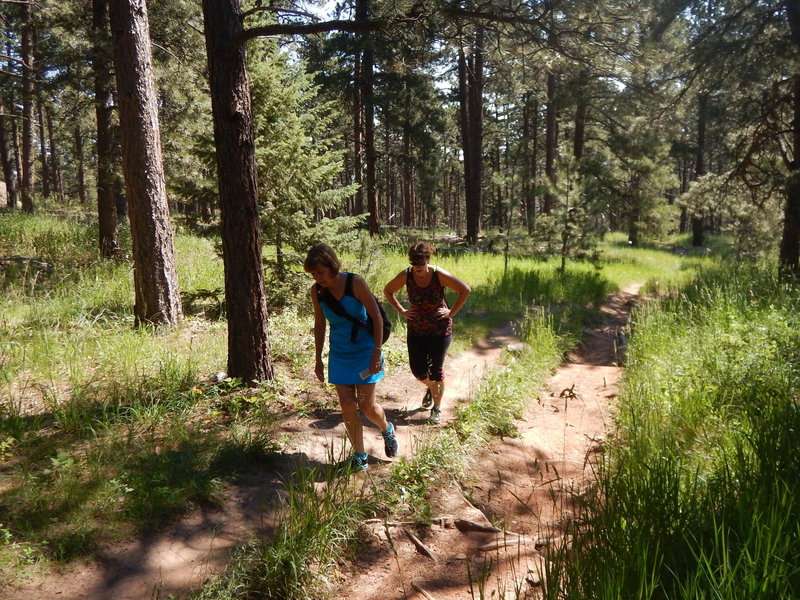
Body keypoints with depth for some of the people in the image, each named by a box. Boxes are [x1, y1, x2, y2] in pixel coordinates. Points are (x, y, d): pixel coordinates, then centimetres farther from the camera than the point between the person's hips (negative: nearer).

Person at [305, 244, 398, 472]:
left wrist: (376, 353, -17)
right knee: (347, 406, 3)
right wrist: (318, 359, 10)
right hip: (339, 354, 4)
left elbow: (377, 318, -14)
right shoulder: (316, 291, -5)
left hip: (364, 352, -4)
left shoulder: (355, 283, -18)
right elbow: (319, 325, 9)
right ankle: (359, 457, 17)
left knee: (367, 405, -1)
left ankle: (387, 430, 33)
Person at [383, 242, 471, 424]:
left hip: (440, 329, -3)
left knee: (436, 368, 0)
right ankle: (431, 387, 40)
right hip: (416, 329, 3)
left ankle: (437, 408, 18)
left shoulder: (439, 275, -18)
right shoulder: (406, 275, -11)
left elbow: (465, 290, -11)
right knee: (417, 368, 4)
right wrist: (401, 311, -1)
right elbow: (388, 291, 6)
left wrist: (452, 312, -12)